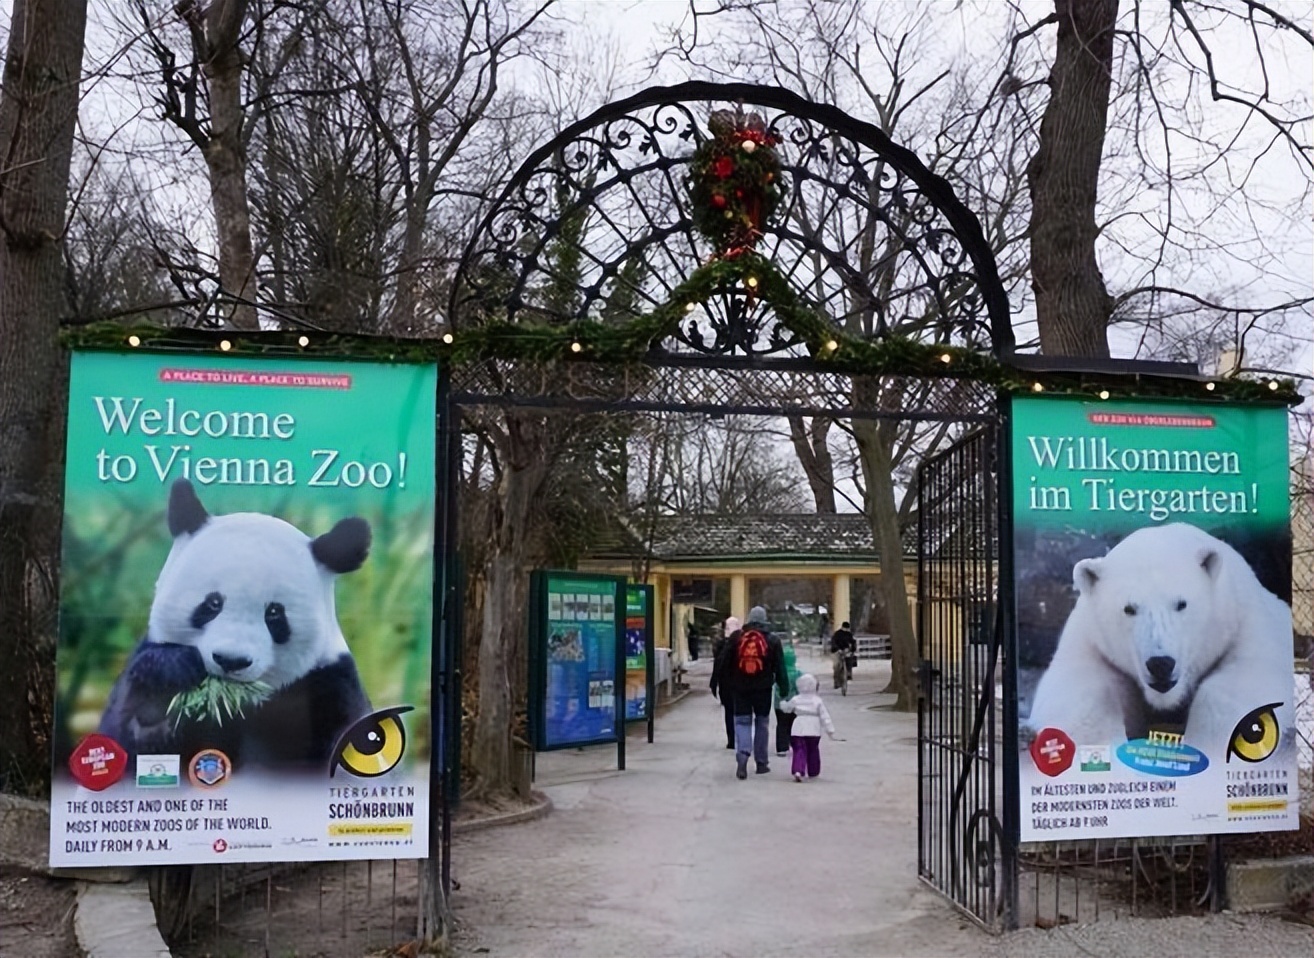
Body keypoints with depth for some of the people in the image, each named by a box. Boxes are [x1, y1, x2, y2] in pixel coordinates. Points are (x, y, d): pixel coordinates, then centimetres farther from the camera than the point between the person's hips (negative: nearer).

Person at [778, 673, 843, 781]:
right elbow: (825, 717, -3)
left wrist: (783, 702, 42)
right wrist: (831, 732, -1)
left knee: (799, 751, -1)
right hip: (813, 731, 0)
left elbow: (786, 708, 19)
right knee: (813, 751, 17)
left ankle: (797, 771, -23)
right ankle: (813, 772, 27)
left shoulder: (795, 700, 2)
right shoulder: (818, 701, -2)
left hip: (798, 730, 0)